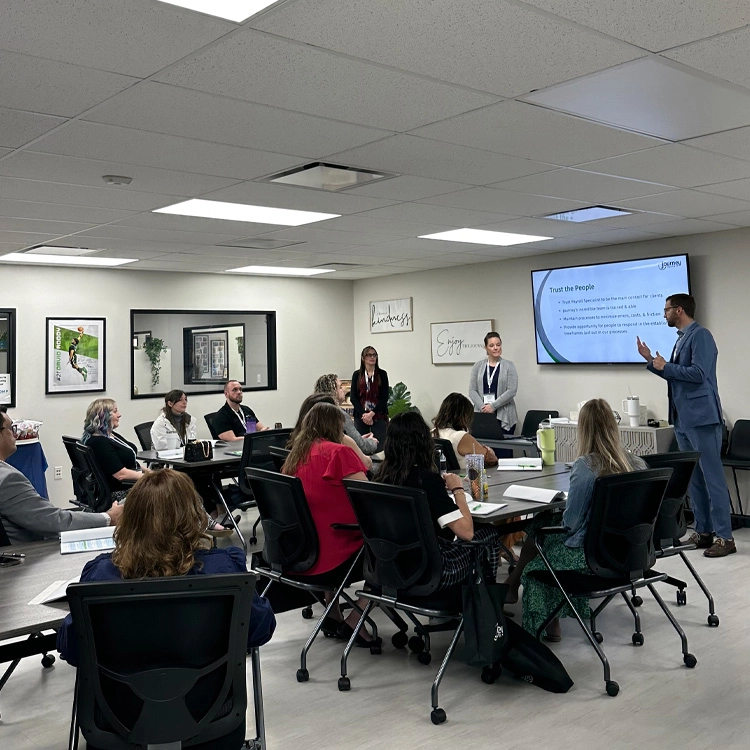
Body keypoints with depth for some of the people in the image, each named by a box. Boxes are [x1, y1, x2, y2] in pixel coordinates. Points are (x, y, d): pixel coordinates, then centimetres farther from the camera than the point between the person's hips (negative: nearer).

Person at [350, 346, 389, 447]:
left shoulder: (382, 374, 4)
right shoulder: (357, 374, 8)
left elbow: (384, 398, -2)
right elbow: (353, 398, 3)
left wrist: (372, 414, -11)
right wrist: (363, 414, -9)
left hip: (379, 416, -1)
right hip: (360, 416, 1)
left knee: (379, 446, -8)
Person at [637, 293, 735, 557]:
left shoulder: (700, 335, -11)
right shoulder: (682, 337, 16)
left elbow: (698, 373, -21)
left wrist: (665, 366, -11)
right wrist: (651, 360, 14)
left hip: (701, 418, -10)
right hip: (683, 419, 10)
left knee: (713, 477, -6)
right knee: (693, 478, 12)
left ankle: (725, 537, -1)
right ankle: (703, 532, 20)